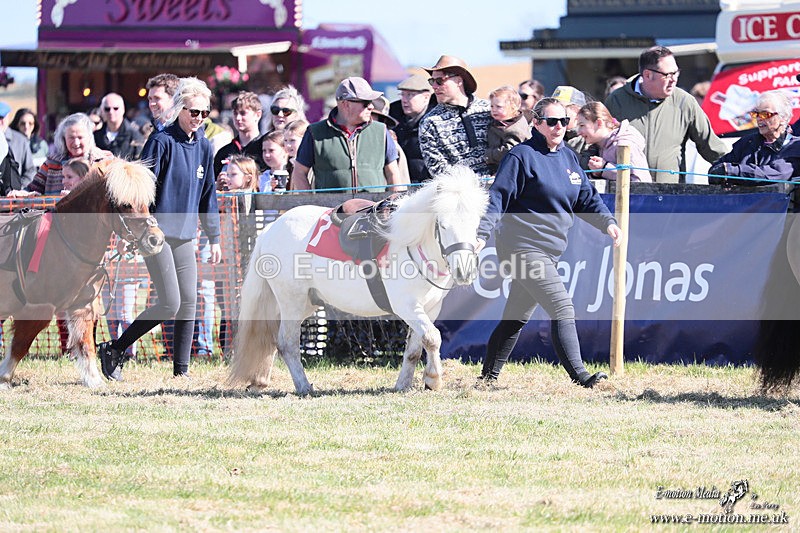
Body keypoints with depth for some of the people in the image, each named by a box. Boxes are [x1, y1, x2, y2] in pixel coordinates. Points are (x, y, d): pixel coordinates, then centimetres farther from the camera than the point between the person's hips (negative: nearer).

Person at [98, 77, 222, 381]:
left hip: (185, 235, 7)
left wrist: (214, 238, 17)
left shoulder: (203, 147, 10)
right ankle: (113, 350, 2)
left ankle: (181, 370, 7)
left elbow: (207, 194, 17)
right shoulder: (162, 142, -10)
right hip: (158, 231, -7)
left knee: (189, 302, 2)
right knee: (170, 303, -10)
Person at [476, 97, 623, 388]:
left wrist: (607, 222, -2)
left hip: (550, 249, 8)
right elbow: (498, 197, -12)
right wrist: (482, 233, -22)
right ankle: (579, 374, -22)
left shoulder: (568, 157, 14)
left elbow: (586, 197, 15)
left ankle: (490, 373, 26)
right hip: (523, 247, -8)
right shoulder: (522, 156, -8)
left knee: (516, 317, 16)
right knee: (562, 307, -18)